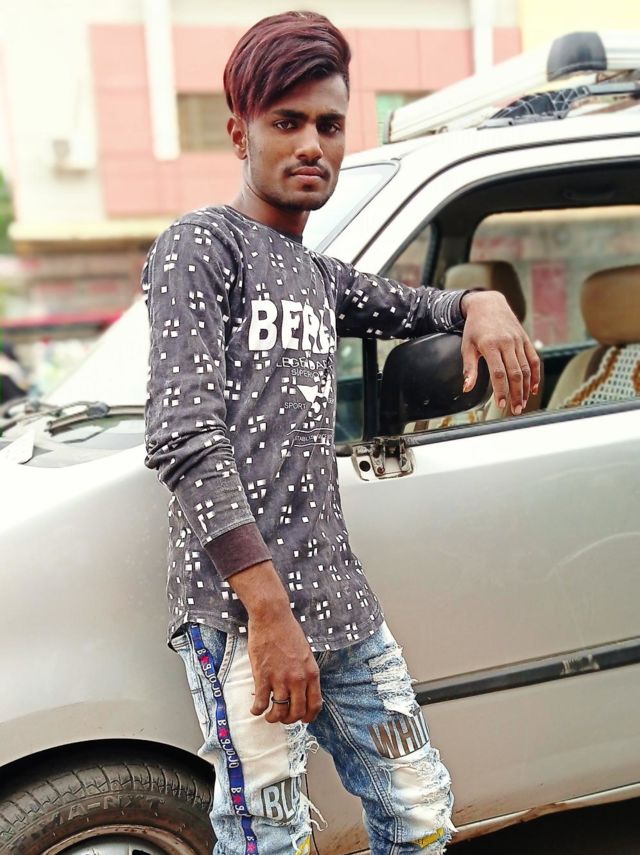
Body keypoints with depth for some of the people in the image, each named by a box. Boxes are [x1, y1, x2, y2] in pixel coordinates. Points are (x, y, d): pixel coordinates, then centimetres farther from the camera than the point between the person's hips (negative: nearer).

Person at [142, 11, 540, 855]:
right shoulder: (201, 247, -6)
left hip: (341, 603, 8)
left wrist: (481, 301, 10)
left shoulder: (320, 276, 18)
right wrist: (270, 608, -23)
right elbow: (182, 437, -17)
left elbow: (404, 306, 36)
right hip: (242, 613, -8)